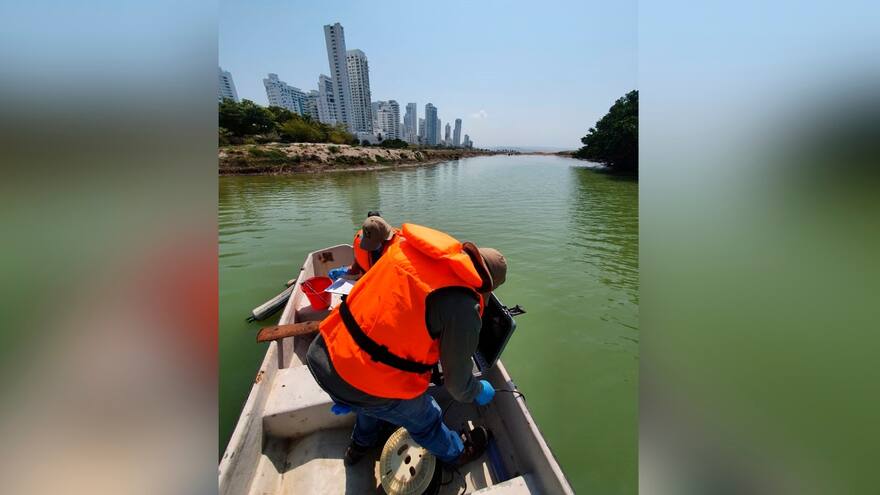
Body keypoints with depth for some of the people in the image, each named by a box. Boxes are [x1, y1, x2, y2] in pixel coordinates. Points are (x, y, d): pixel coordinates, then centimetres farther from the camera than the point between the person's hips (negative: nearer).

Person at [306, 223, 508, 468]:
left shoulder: (407, 246, -2)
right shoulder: (462, 305, -19)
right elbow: (458, 382, -6)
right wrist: (479, 392, 16)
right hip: (367, 386, -6)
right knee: (424, 421, 26)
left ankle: (360, 444, 69)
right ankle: (458, 454, 56)